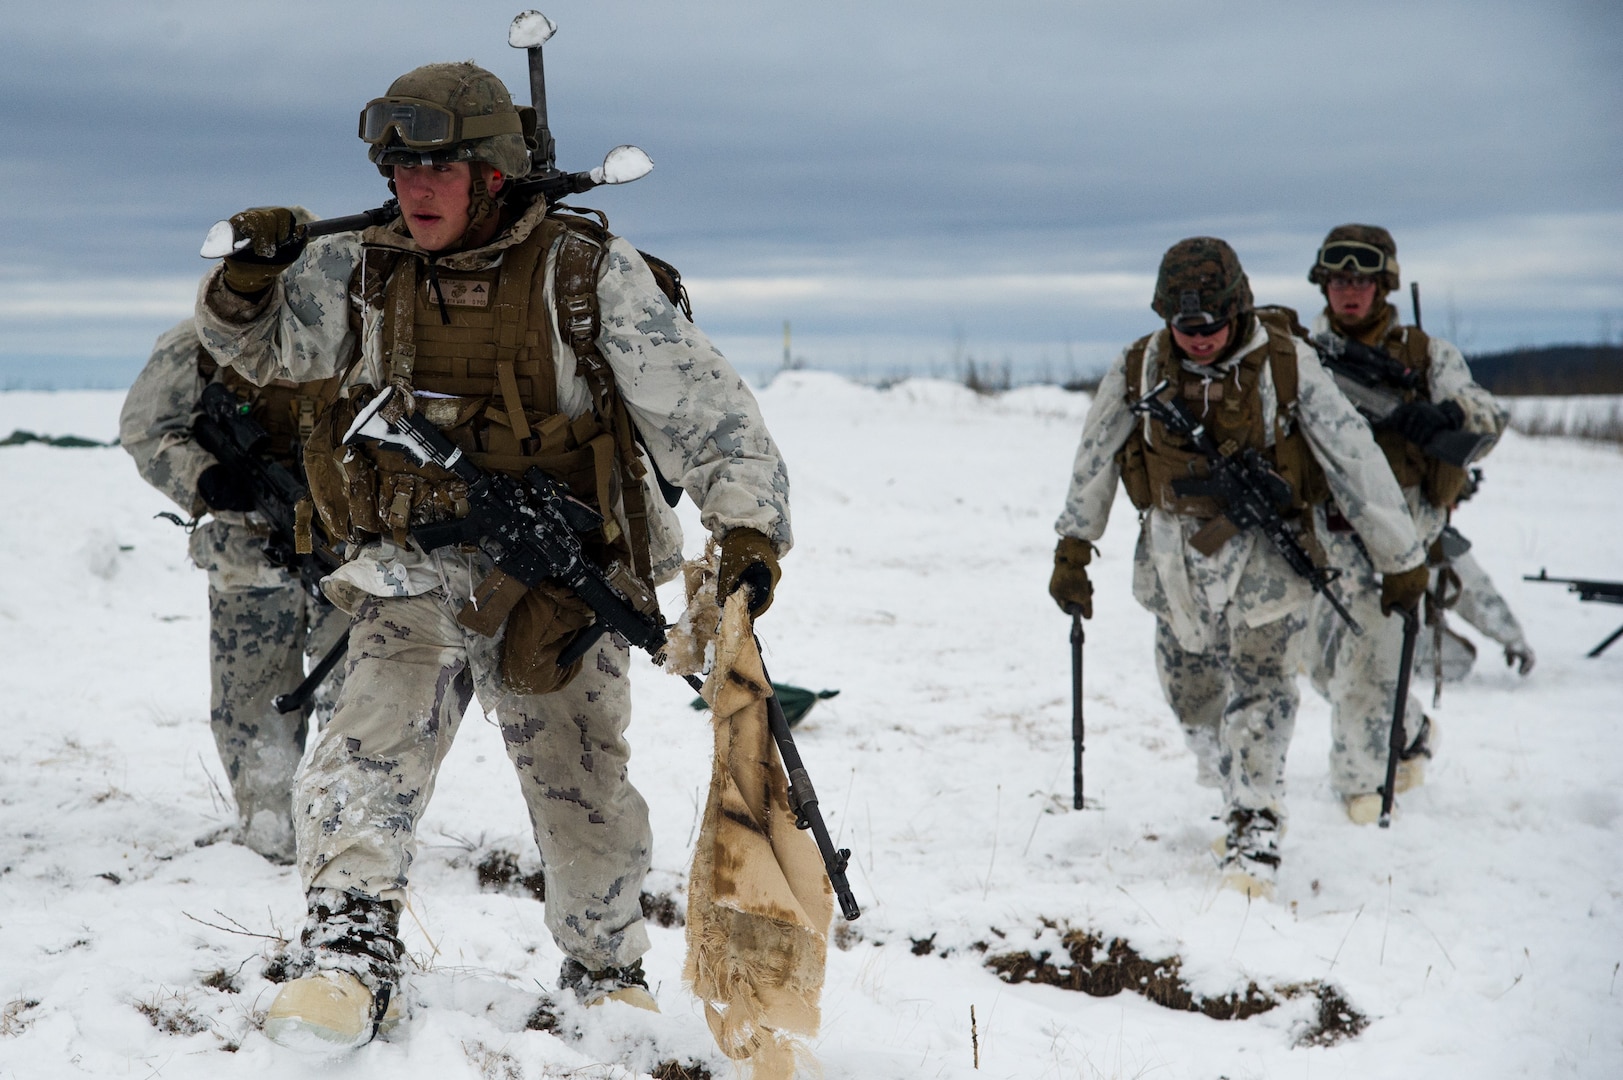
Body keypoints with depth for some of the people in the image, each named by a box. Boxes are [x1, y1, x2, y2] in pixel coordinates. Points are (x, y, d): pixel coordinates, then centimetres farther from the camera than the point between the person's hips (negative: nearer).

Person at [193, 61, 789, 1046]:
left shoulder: (588, 274, -12)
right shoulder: (361, 275, -1)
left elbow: (702, 405, -11)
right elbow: (254, 344, 15)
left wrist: (749, 523, -21)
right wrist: (249, 275, -6)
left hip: (562, 577, -1)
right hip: (419, 568, 2)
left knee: (586, 789, 6)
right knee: (378, 736, -23)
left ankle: (606, 968, 30)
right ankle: (353, 951, -19)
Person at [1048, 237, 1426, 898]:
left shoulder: (1285, 365, -14)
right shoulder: (1139, 370, -7)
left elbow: (1356, 458, -8)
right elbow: (1094, 461, 6)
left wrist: (1401, 559, -5)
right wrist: (1072, 552, 9)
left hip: (1263, 546, -3)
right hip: (1176, 545, 3)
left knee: (1258, 679, -13)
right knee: (1188, 685, 8)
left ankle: (1256, 827, -8)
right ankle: (1227, 782, 31)